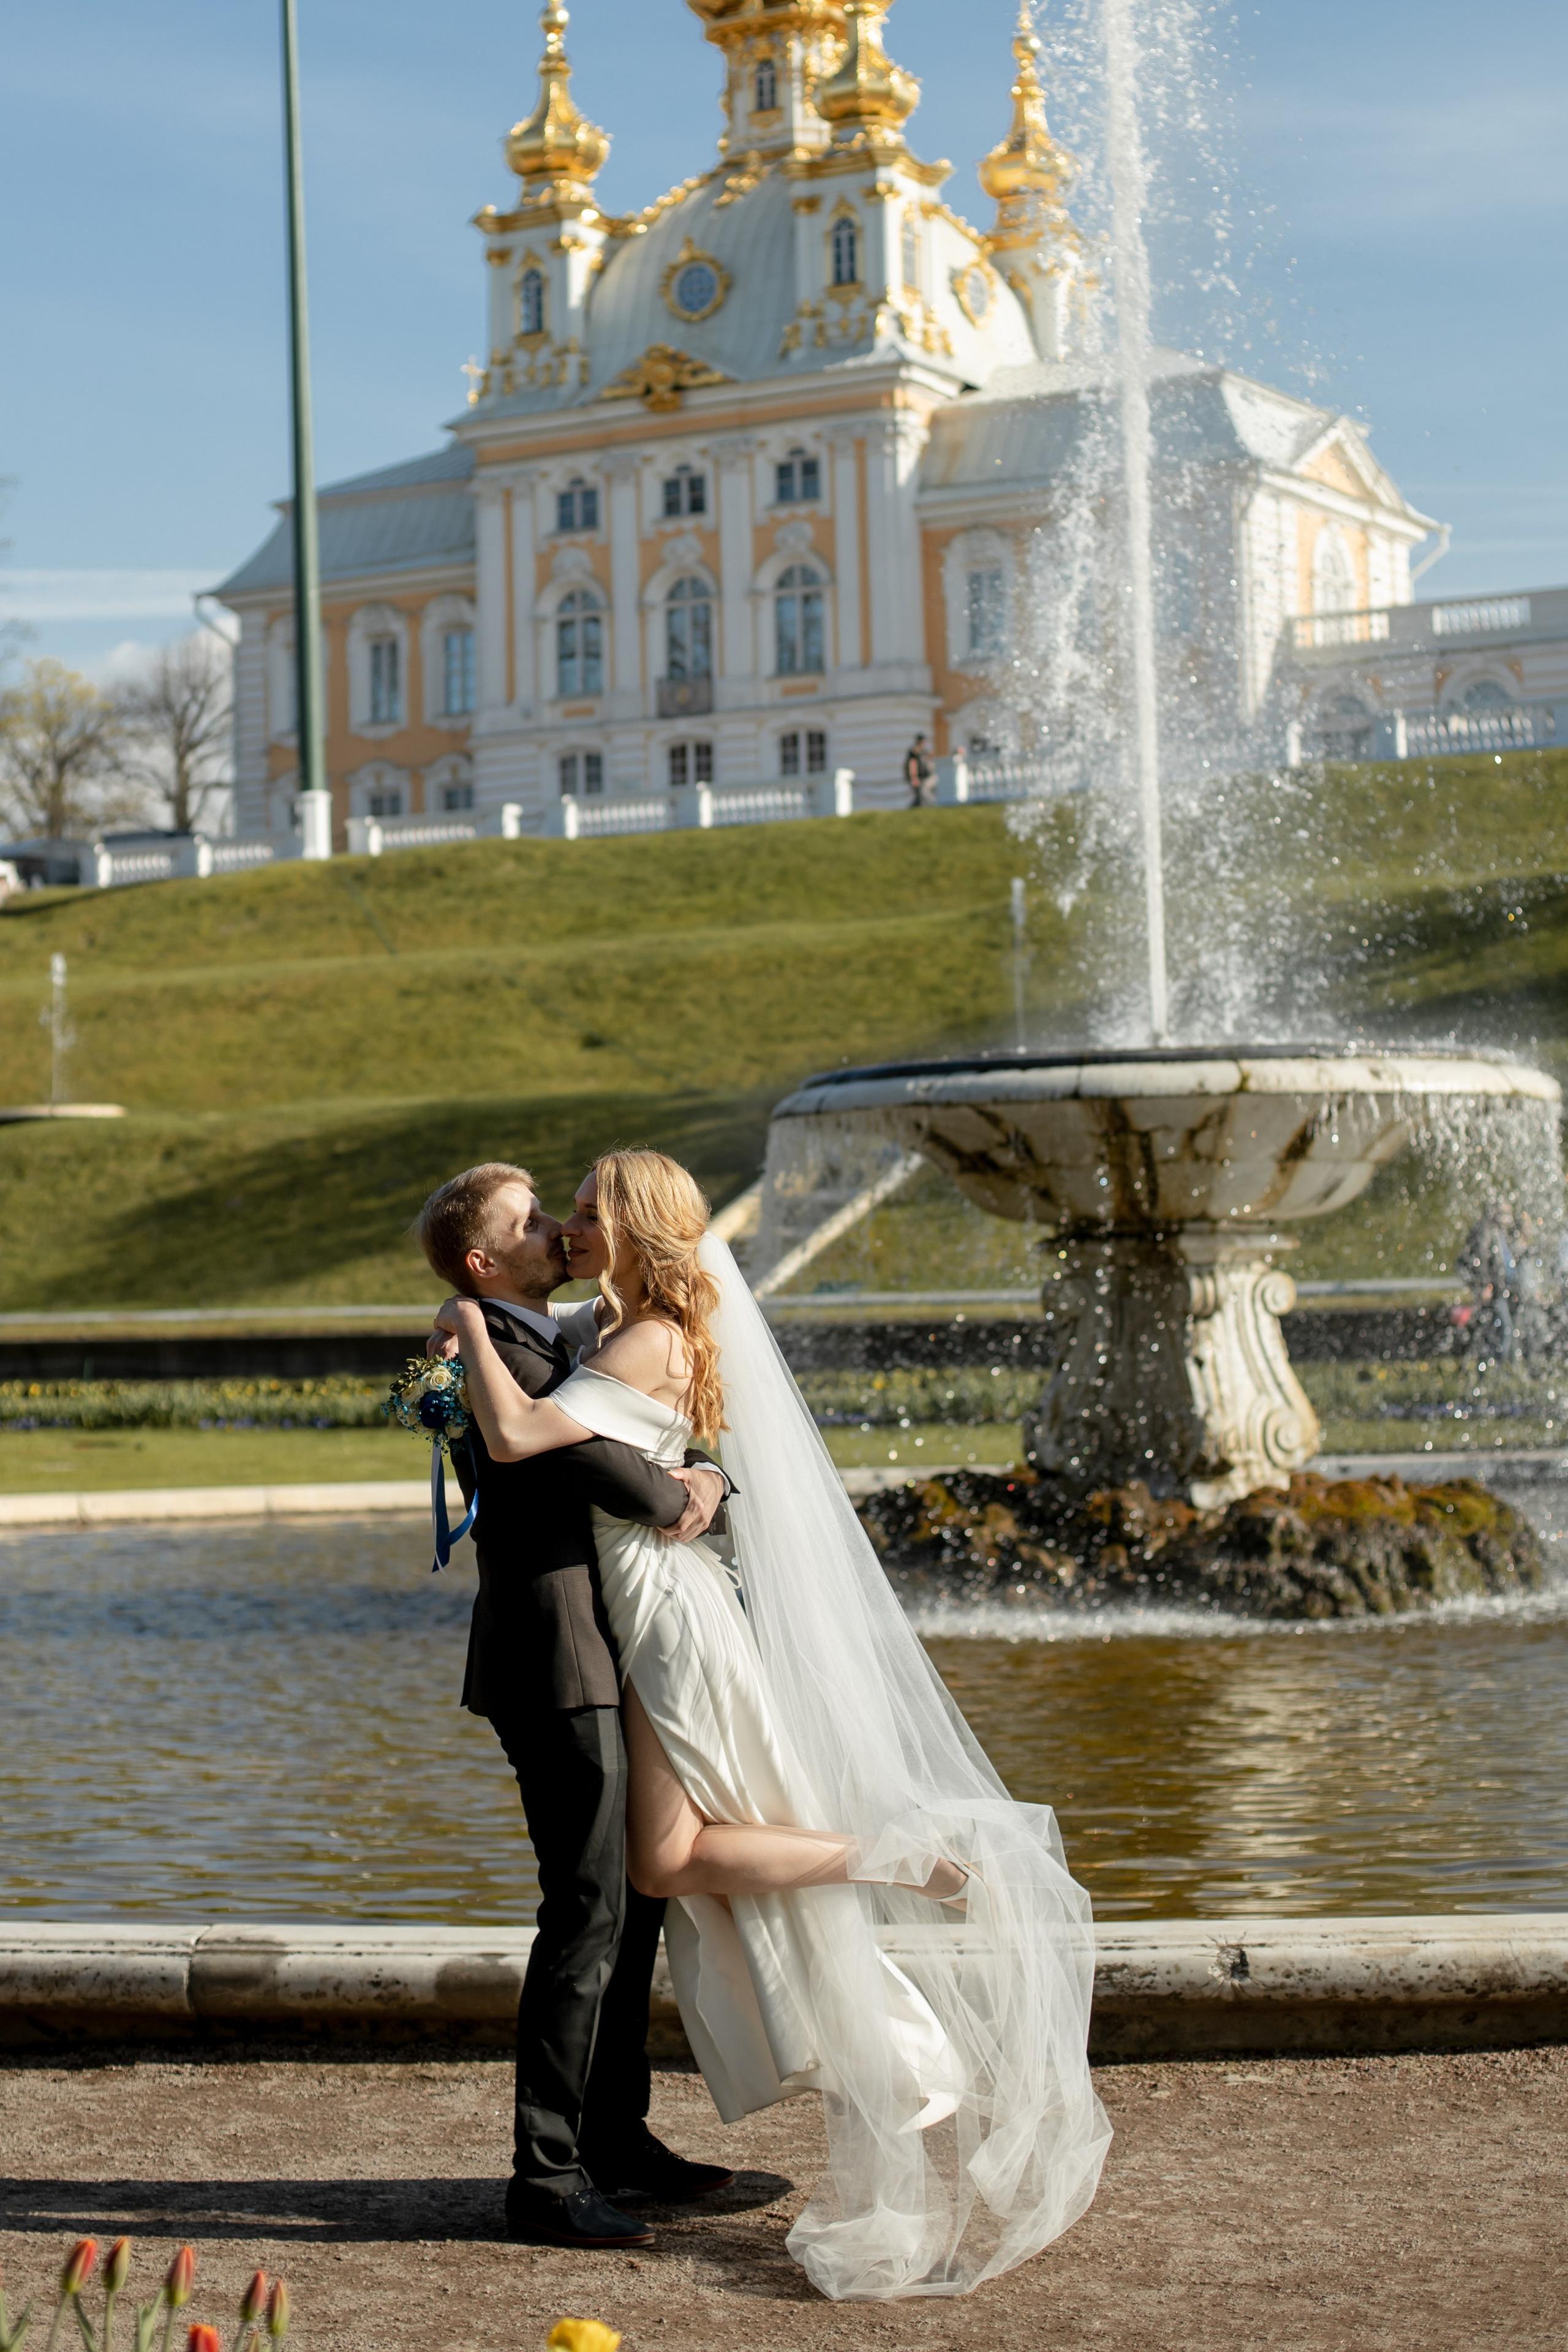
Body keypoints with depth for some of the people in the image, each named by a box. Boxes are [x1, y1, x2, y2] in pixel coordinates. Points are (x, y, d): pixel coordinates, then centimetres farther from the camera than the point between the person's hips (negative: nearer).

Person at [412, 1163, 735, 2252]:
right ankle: (546, 2177, -5)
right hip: (557, 1665, -10)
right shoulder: (492, 1357, -14)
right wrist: (677, 1506, -8)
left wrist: (702, 1476, -5)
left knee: (635, 1899, 16)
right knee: (588, 1910, -10)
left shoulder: (564, 1342, 18)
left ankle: (615, 2134, 27)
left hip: (599, 1660, 10)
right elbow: (581, 1453, -26)